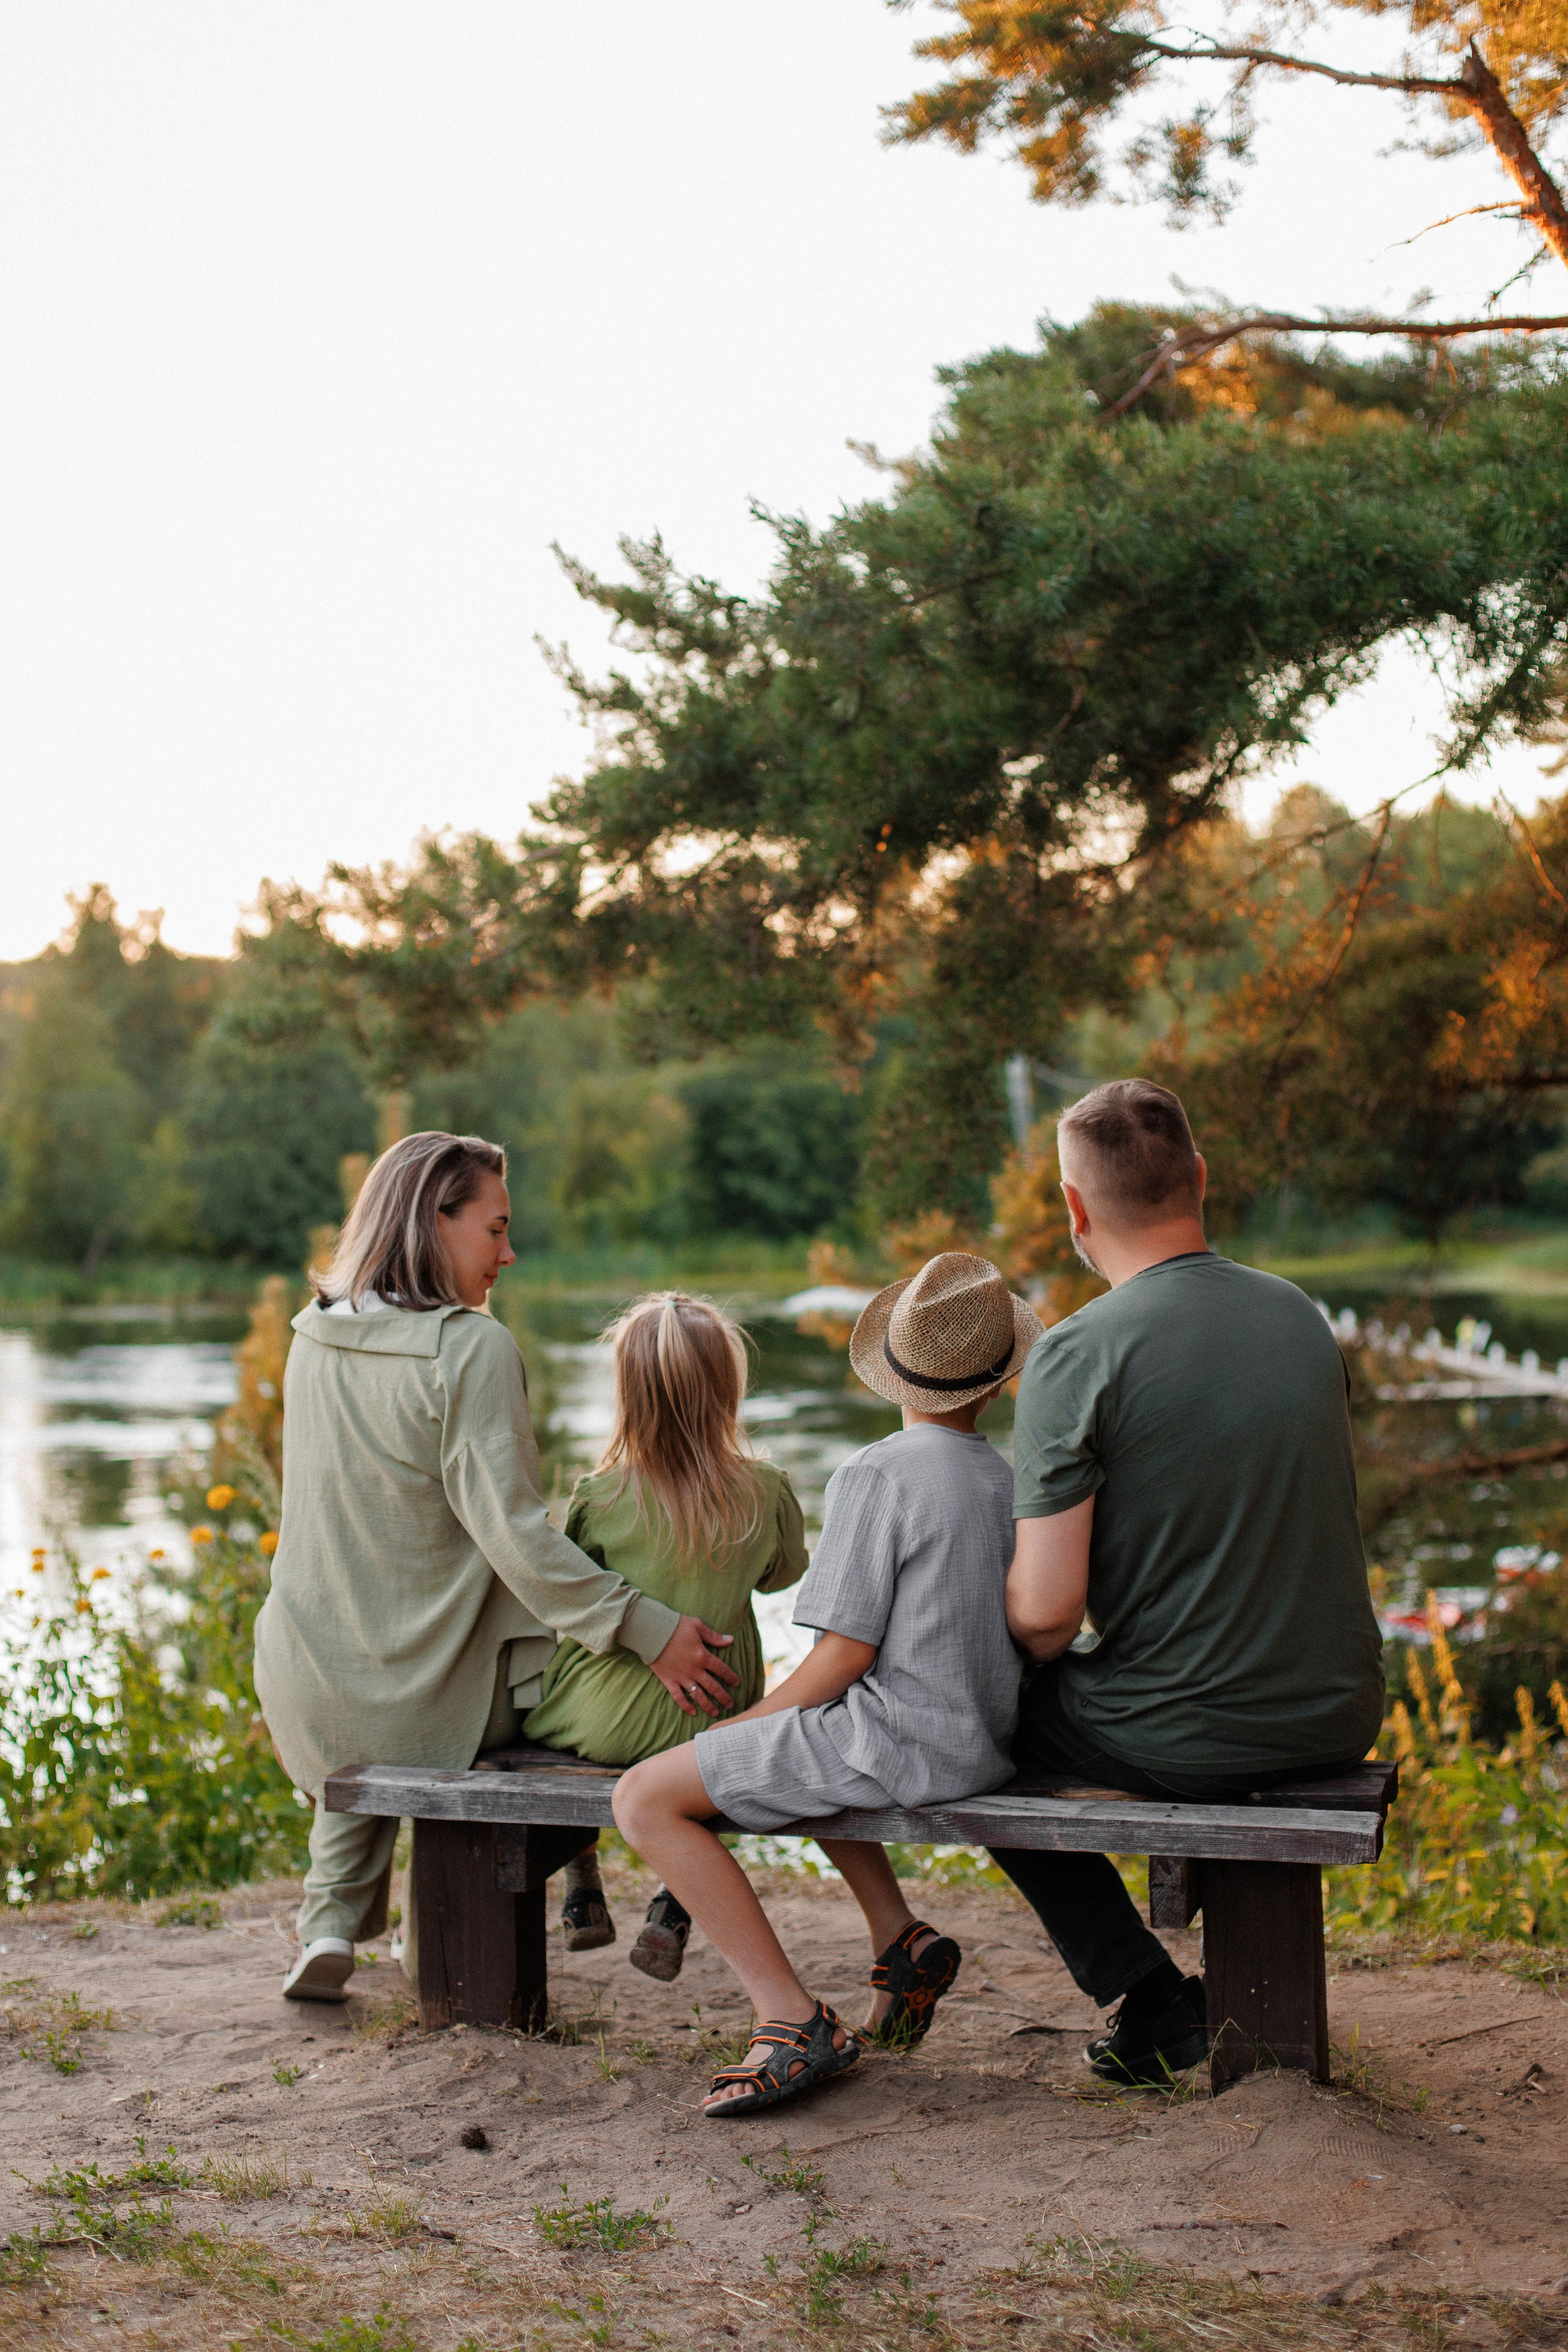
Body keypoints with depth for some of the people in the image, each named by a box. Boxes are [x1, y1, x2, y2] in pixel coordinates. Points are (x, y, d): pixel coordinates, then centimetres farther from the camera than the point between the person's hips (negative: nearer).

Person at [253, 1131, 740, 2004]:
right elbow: (511, 1530, -26)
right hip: (436, 1699, -5)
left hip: (309, 1692, 5)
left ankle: (333, 1923, 24)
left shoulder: (316, 1337, 1)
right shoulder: (472, 1347, -20)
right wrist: (647, 1628, -24)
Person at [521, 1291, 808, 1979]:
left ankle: (582, 1895, 35)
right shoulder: (767, 1495, -11)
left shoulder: (601, 1498, -16)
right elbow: (783, 1574, 10)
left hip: (602, 1721, -1)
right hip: (709, 1723, 1)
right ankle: (673, 1911, 20)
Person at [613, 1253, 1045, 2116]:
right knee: (795, 1749, 35)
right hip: (985, 1741, 9)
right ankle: (901, 1939, 24)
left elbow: (843, 1656, -16)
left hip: (899, 1738, -9)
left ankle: (795, 2019, -12)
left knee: (646, 1798, -6)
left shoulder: (876, 1476, -14)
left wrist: (744, 1725, 0)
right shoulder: (1008, 1479, 8)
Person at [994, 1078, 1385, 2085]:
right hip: (1345, 1722, 6)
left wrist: (1032, 1647, 4)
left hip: (1186, 1740, -6)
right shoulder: (1301, 1315, 2)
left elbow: (1044, 1615, -19)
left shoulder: (1077, 1357, -17)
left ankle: (1155, 2002, 17)